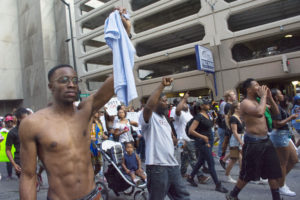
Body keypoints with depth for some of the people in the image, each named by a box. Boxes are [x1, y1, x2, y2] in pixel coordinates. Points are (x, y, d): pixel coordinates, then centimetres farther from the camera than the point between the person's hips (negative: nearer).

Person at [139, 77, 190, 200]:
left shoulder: (163, 117, 19)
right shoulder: (149, 117, -10)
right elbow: (149, 106, -34)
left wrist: (176, 140, 9)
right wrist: (162, 85, -29)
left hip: (172, 164, 9)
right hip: (157, 166, -9)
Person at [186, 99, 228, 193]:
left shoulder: (208, 114, 9)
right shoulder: (199, 116, -17)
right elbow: (191, 130, -23)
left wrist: (215, 119, 11)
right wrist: (203, 137, -25)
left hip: (209, 140, 9)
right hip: (203, 142, -9)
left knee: (201, 161, 18)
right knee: (211, 163, -3)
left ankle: (190, 177, 34)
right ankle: (218, 185, 7)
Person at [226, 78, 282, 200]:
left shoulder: (258, 102, 13)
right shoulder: (245, 103, -14)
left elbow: (276, 113, 16)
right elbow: (259, 113, -34)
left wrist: (269, 98, 3)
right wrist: (263, 96, -19)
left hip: (266, 140, 8)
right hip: (253, 142, -8)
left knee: (274, 172, 14)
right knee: (247, 174, 4)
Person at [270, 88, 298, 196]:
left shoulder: (278, 107, 13)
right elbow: (277, 124, -23)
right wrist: (291, 117, -16)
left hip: (284, 135, 10)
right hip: (280, 135, -10)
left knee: (294, 159, 16)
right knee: (283, 163, 1)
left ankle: (280, 180, 26)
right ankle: (281, 187, 15)